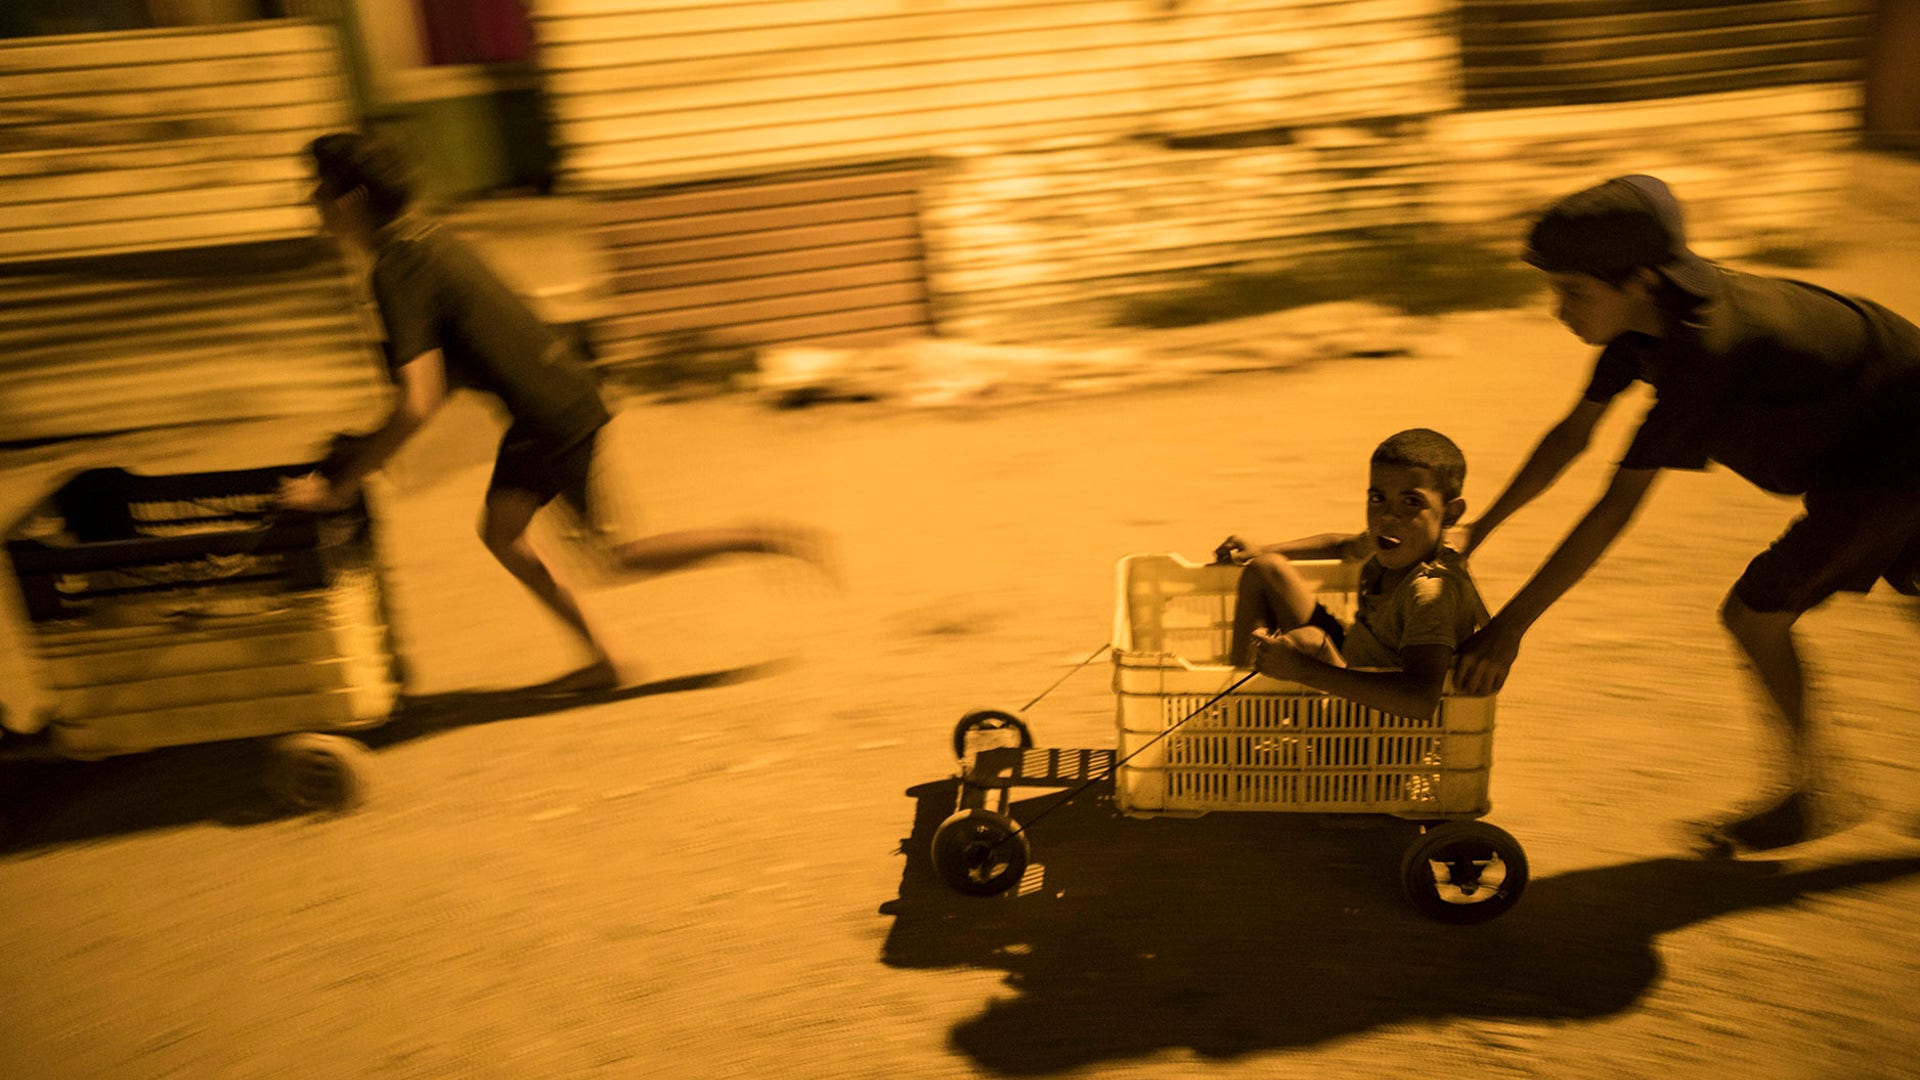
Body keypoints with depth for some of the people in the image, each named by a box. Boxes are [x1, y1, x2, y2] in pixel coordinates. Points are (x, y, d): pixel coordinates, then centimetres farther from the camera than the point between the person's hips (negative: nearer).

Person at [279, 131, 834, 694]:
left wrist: (340, 484, -18)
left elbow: (416, 405, -28)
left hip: (559, 411, -9)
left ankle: (777, 540, 7)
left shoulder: (399, 271, -20)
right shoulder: (418, 234, 10)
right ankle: (601, 662, 20)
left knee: (617, 555, 1)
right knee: (500, 531, 13)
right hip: (537, 411, 9)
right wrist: (369, 445, 21)